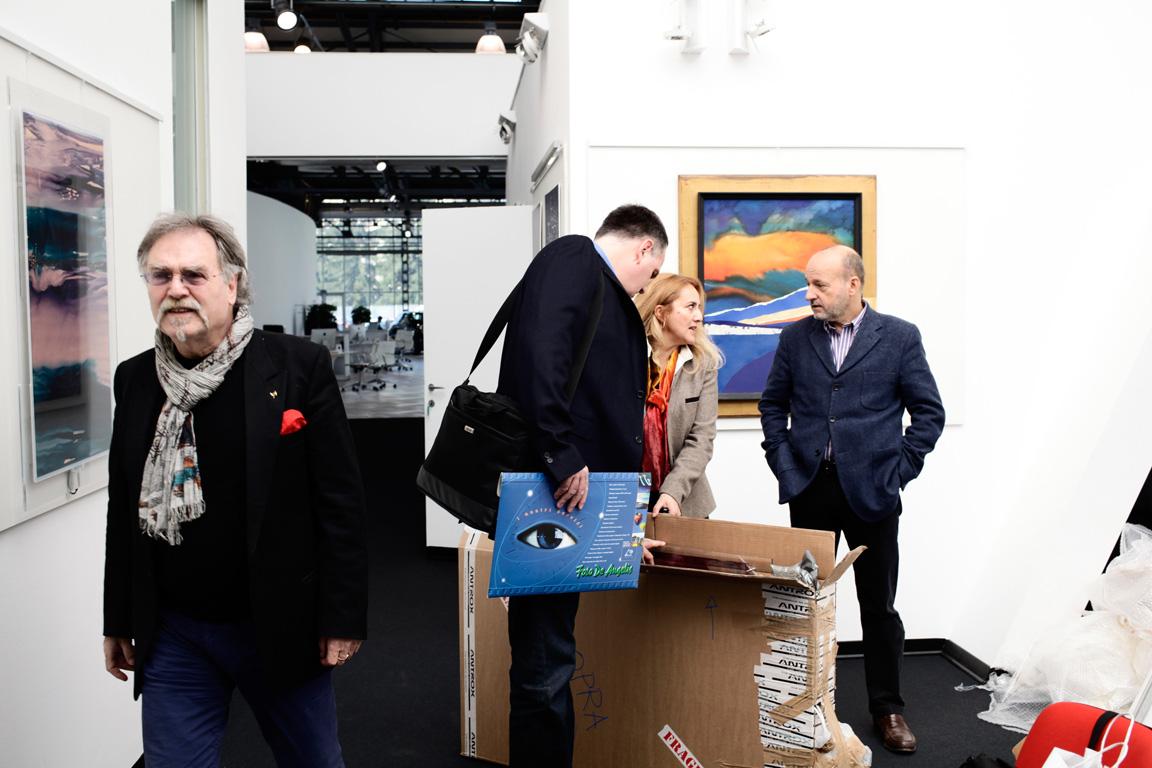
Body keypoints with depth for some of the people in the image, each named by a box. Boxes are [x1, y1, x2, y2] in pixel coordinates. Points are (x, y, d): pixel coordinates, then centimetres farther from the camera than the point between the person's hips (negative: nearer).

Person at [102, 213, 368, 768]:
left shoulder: (299, 366, -9)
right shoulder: (134, 380, 3)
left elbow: (341, 500, -9)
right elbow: (123, 511, 11)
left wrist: (342, 619, -10)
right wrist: (117, 623, 12)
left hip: (281, 631, -2)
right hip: (172, 634, 3)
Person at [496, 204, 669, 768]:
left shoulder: (605, 297, 24)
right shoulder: (573, 259, -3)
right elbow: (540, 351, -23)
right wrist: (561, 456, -24)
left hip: (573, 493, 10)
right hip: (550, 491, -10)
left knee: (551, 665, 16)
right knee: (544, 669, -2)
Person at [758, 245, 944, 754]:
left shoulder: (899, 337, -1)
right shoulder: (796, 337, 6)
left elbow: (929, 411, 2)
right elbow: (773, 403, 14)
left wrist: (899, 469, -5)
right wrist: (782, 461, 4)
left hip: (870, 490, -2)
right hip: (809, 487, 2)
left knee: (879, 605, 7)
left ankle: (887, 710, 21)